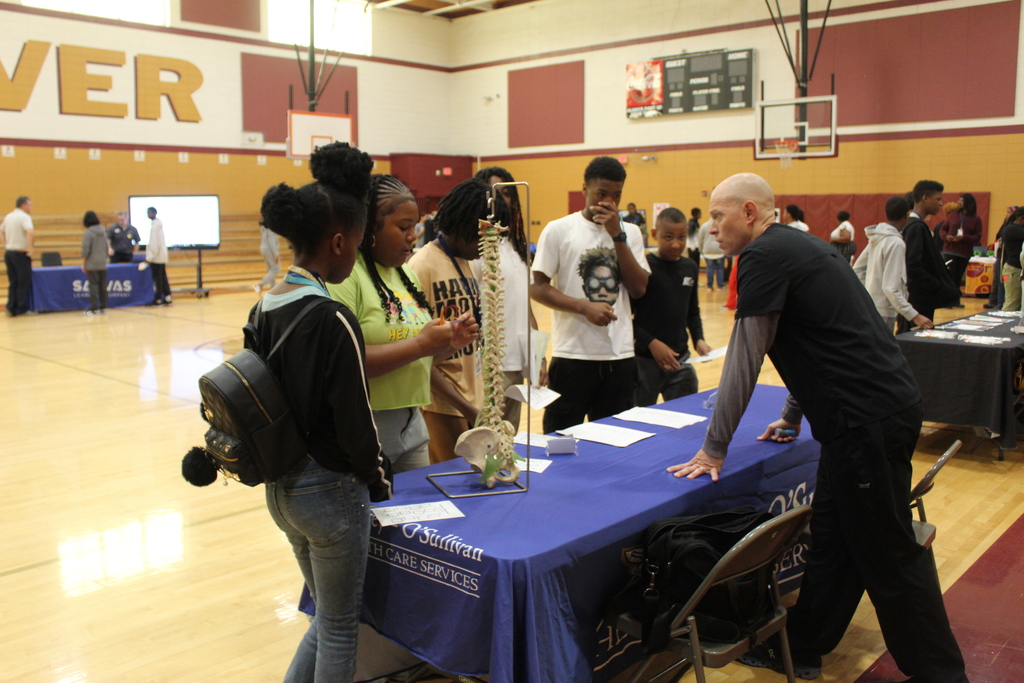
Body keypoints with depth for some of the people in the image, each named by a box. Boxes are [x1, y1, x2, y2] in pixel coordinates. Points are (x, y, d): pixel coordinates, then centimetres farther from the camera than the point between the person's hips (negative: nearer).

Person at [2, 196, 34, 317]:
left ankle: (11, 309, 8)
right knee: (24, 283, 1)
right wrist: (30, 249, -21)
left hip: (8, 252, 7)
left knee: (13, 283, 11)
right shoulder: (24, 217, -12)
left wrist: (6, 244, 19)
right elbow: (30, 232, -28)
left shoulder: (8, 217, 13)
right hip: (21, 254, -7)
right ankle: (22, 309, 4)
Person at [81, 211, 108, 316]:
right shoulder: (103, 232, 9)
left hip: (92, 264, -6)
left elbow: (85, 250, -12)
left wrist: (83, 264, -4)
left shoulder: (88, 233, -10)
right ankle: (103, 307, 13)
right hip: (103, 264, 6)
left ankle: (94, 308, -5)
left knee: (93, 285, -4)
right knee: (103, 286, 9)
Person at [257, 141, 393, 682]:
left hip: (280, 487, 8)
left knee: (327, 615, 25)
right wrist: (379, 482, -3)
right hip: (328, 490, -8)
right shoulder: (332, 321, -23)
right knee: (340, 627, 12)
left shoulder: (263, 308, 1)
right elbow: (354, 421, -20)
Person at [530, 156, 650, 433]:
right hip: (573, 355, -3)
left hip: (620, 355, 4)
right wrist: (585, 307, -17)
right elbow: (537, 288, -5)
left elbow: (639, 289, -1)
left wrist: (617, 235, -8)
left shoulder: (630, 232, 9)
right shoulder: (559, 230, -2)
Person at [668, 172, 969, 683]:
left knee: (889, 558, 2)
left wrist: (714, 449, -3)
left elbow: (743, 361, -11)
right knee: (831, 538, 17)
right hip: (887, 405, 10)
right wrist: (793, 415, 34)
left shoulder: (764, 257, -11)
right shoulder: (801, 246, 18)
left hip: (867, 420, -10)